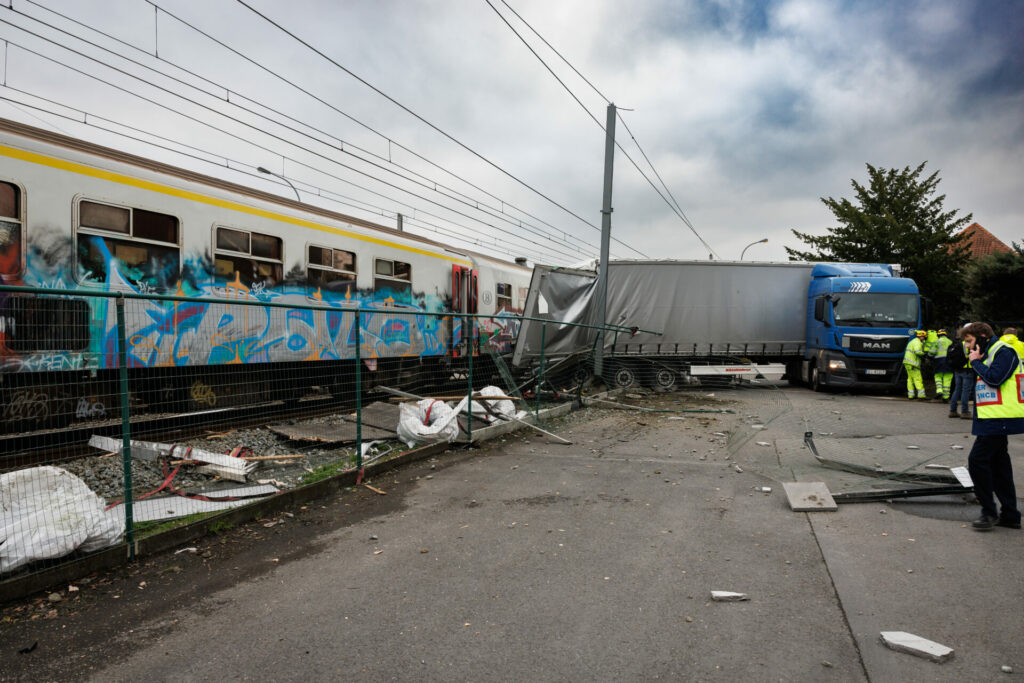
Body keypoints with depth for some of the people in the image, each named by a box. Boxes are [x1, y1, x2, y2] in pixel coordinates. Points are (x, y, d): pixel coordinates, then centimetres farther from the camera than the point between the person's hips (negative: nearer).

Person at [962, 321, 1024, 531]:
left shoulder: (1004, 352, -10)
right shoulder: (988, 354, 19)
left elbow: (994, 378, -22)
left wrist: (976, 362, -11)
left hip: (1000, 419, -11)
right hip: (994, 420, 11)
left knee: (977, 460, -12)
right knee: (998, 464, 13)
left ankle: (989, 512, -3)